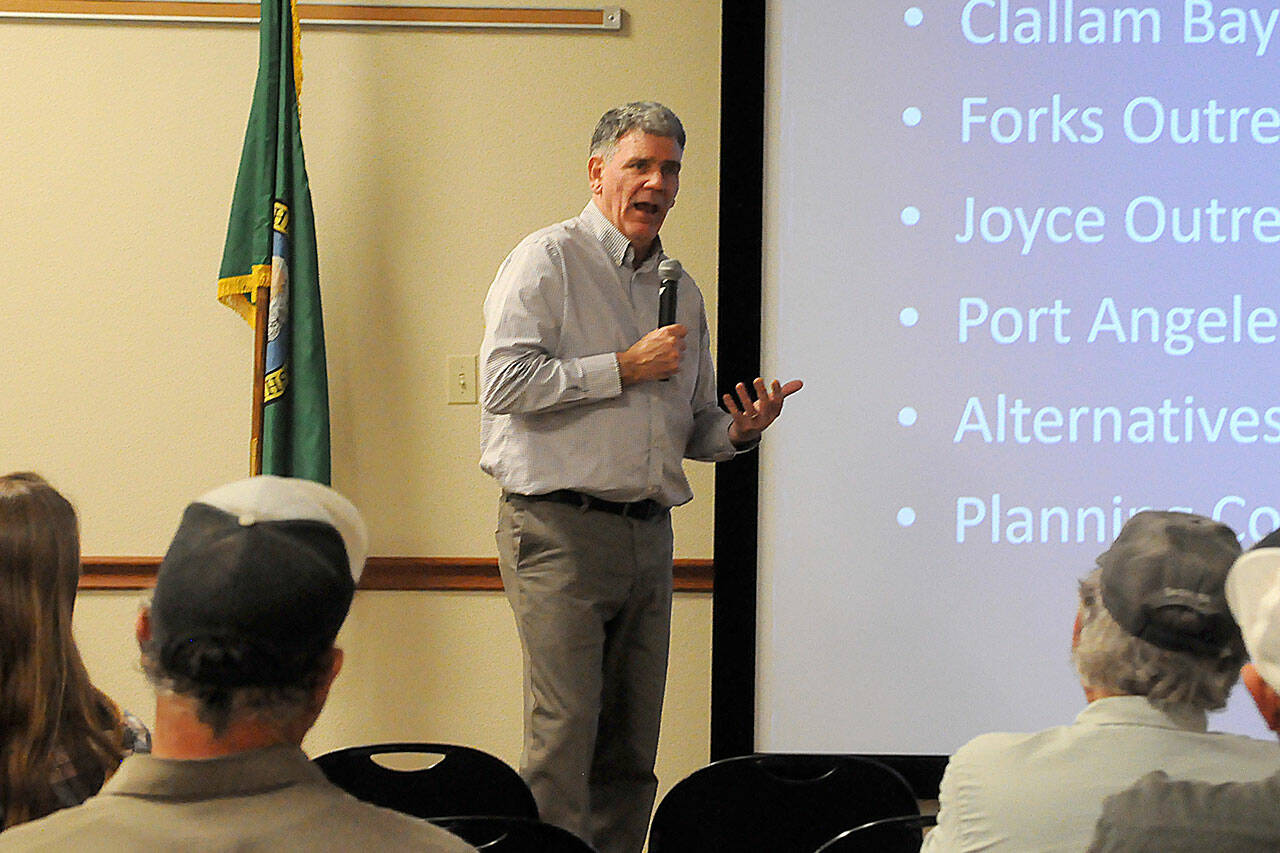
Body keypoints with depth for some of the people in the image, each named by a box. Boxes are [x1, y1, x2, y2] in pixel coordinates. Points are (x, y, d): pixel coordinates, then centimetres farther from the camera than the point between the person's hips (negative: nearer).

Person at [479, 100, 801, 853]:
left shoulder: (680, 288, 19)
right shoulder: (550, 260, -2)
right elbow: (505, 380, -15)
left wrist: (738, 432, 3)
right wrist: (623, 368, -12)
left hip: (649, 534, 7)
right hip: (560, 529, -7)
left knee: (631, 748, 7)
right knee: (565, 735, -11)